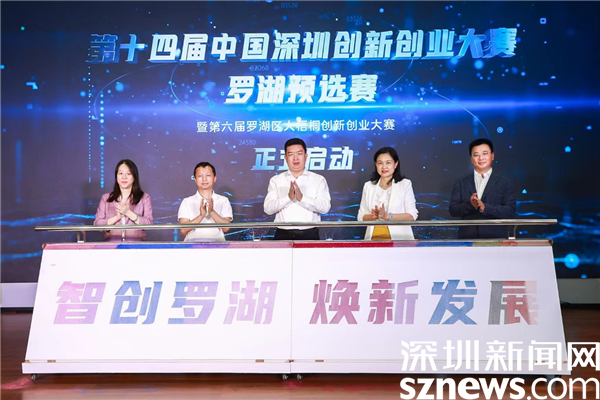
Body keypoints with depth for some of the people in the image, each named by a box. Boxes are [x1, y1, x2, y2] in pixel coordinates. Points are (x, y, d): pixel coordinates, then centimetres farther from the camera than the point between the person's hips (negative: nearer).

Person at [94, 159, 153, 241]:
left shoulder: (145, 197, 11)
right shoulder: (106, 198, 15)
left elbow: (149, 224, 0)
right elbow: (97, 224, 7)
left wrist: (128, 213, -10)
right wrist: (117, 217, -7)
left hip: (136, 244, -1)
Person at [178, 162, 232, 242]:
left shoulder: (223, 201, 14)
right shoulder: (187, 202, 13)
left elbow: (226, 228, 2)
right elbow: (183, 230, 1)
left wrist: (212, 211, -12)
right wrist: (201, 215, -12)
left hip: (216, 241, 0)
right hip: (192, 241, 0)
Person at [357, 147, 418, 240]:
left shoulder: (405, 184, 8)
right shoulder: (368, 186, 16)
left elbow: (412, 215, -1)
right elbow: (361, 216, 13)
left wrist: (387, 216, -14)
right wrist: (374, 216, -8)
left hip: (398, 237, -2)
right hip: (374, 238, 2)